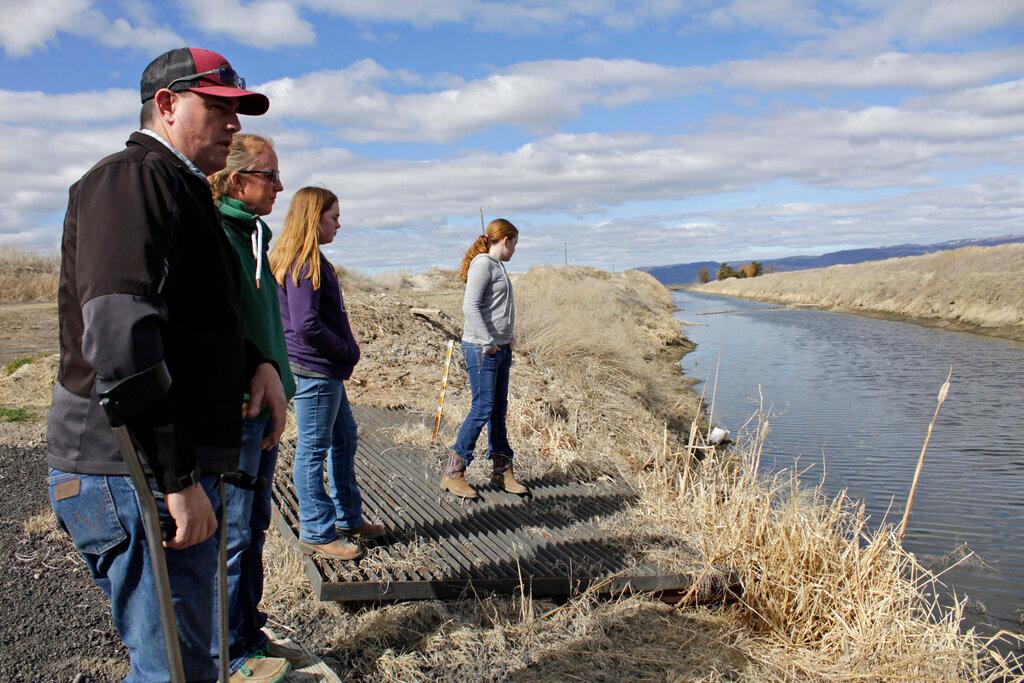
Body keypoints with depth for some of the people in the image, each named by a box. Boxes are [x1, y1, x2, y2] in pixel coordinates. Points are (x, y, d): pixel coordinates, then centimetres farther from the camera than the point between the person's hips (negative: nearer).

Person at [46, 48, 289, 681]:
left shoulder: (180, 188, 21)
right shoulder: (133, 178, -12)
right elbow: (118, 333, -25)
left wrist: (257, 362, 8)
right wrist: (176, 477, -26)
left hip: (176, 464, 10)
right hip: (134, 471, -10)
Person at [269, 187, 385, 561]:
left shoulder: (307, 260, 13)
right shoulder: (304, 263, -17)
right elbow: (306, 325, -24)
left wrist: (346, 351, 8)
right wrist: (349, 351, -12)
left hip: (326, 369, 11)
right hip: (315, 370, -11)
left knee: (343, 439, 19)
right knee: (314, 449, 1)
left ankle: (348, 518, 31)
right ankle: (317, 531, 13)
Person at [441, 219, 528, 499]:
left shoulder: (497, 266, 17)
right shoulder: (482, 263, -12)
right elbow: (470, 306, -20)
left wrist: (509, 338, 11)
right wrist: (487, 342, -20)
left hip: (500, 349, 9)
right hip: (482, 350, -9)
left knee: (498, 411, 12)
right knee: (482, 409, -7)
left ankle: (502, 470, 21)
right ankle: (453, 473, 2)